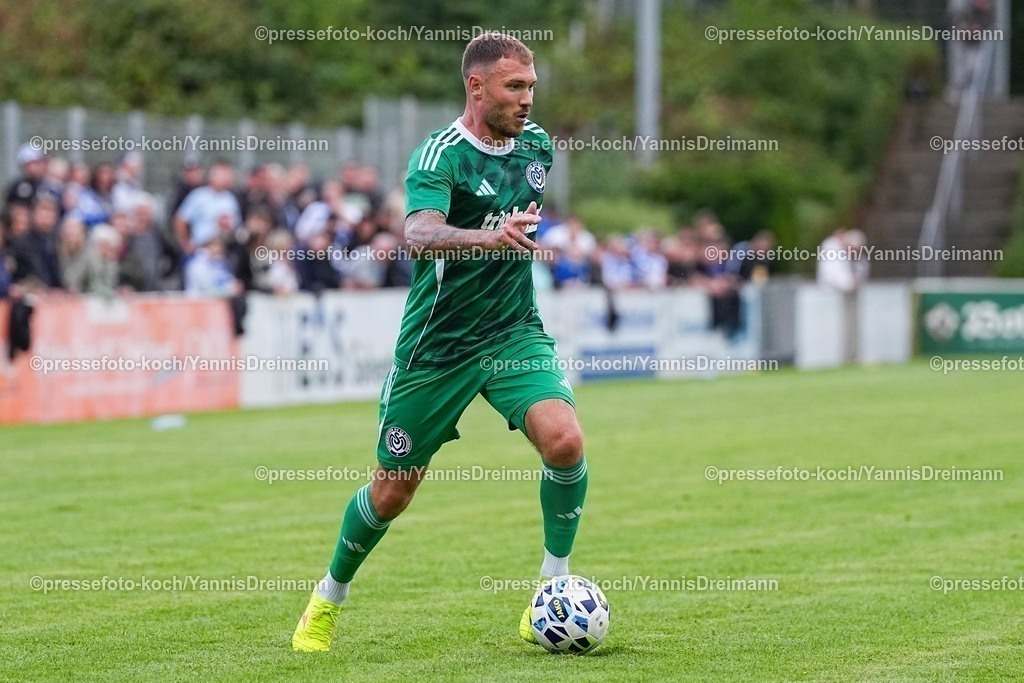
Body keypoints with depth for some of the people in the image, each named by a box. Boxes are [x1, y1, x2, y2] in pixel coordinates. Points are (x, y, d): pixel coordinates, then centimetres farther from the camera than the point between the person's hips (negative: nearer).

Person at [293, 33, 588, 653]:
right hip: (437, 345, -4)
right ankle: (330, 598, 33)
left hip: (515, 333, 4)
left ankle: (555, 586, -5)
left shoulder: (537, 144, 2)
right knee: (392, 493, 7)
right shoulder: (439, 156, -18)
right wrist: (489, 237, -54)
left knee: (565, 440, -23)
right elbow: (420, 235, -38)